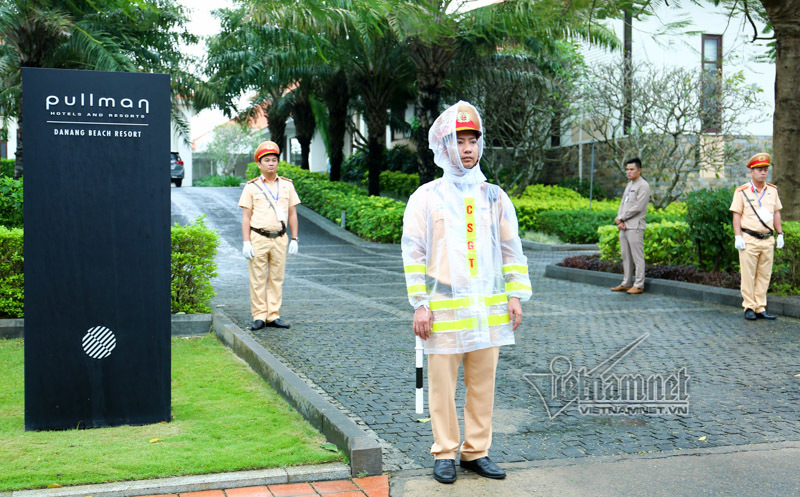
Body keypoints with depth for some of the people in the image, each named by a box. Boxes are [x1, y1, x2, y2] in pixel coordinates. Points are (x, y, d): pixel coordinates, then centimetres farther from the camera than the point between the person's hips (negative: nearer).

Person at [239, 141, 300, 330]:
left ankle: (273, 316, 11)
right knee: (257, 280, 0)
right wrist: (246, 242, -8)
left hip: (280, 239, 2)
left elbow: (292, 214, 11)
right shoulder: (251, 187, 2)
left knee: (277, 279, 5)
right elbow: (245, 217, 0)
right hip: (258, 238, -2)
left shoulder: (287, 185, 10)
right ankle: (259, 317, 6)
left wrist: (294, 239, 4)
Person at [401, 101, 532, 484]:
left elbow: (511, 249, 13)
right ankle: (445, 453, 16)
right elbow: (413, 254, -1)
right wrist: (420, 305, -7)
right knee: (442, 384, 3)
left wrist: (515, 296, 5)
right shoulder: (426, 197, 0)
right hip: (443, 308, -3)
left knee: (483, 382, 8)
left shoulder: (494, 196, 10)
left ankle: (476, 451, 20)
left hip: (488, 308, 3)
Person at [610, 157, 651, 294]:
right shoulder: (629, 185, 19)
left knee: (637, 257, -5)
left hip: (635, 227, -8)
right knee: (626, 256, 12)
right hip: (624, 227, 8)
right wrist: (619, 221, -1)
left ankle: (639, 285, -2)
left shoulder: (643, 186, -8)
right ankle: (626, 283, 19)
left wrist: (621, 218, -10)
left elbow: (637, 208, -16)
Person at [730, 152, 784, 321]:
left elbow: (776, 213, 17)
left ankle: (761, 308, 11)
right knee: (748, 275, -2)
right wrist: (737, 236, -12)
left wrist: (780, 234, 10)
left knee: (764, 275, 5)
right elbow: (736, 215, -4)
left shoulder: (772, 190, 12)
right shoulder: (742, 191, -2)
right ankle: (749, 308, 4)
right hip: (749, 240, -4)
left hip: (768, 240, 4)